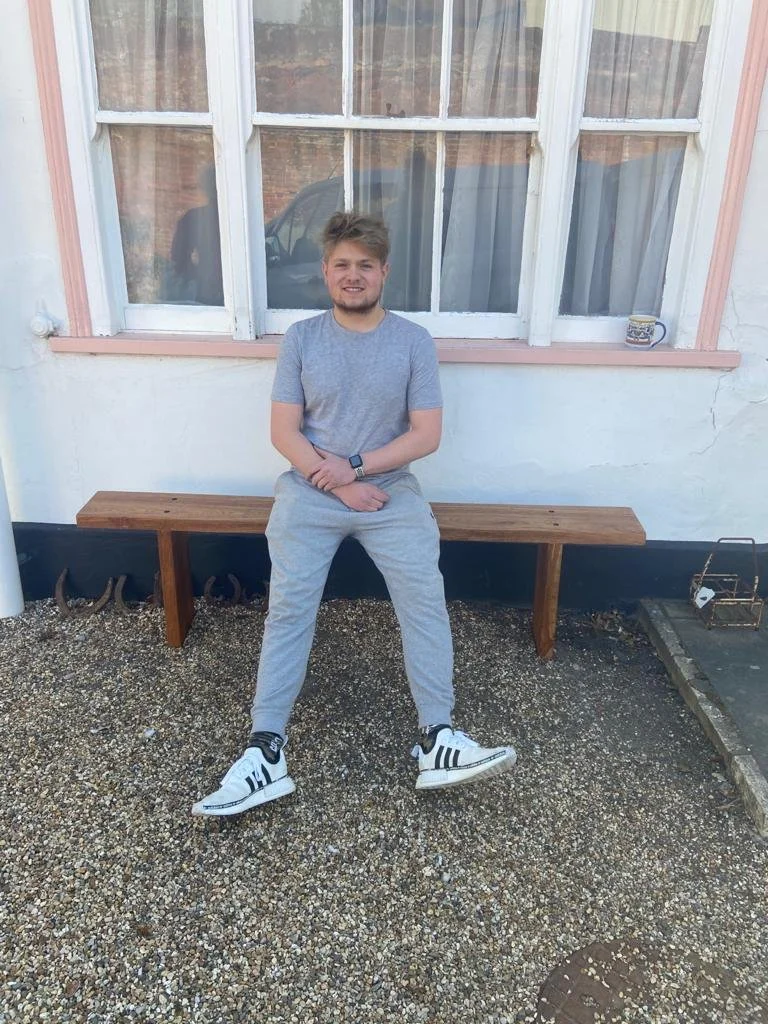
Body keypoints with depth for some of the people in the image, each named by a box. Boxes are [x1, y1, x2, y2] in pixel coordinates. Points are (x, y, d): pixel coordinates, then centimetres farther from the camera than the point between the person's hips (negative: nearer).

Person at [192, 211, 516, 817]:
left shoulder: (414, 342, 2)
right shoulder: (301, 339, 4)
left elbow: (427, 435, -3)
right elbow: (284, 432, -1)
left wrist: (356, 464, -14)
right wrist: (340, 485, -13)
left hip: (390, 490, 1)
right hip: (310, 493, 0)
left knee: (425, 599, -14)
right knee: (288, 608, -11)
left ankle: (438, 740, -8)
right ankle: (266, 752, -8)